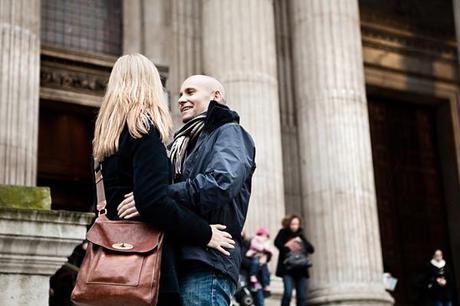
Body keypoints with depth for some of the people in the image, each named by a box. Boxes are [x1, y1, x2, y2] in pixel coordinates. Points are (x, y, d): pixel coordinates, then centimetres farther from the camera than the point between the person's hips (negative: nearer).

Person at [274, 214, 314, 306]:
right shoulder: (283, 233, 5)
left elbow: (311, 249, 10)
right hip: (288, 269, -4)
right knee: (288, 293, -18)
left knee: (301, 296, 2)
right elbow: (277, 243, -15)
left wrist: (301, 242, -7)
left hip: (301, 269, 4)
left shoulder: (300, 235, 16)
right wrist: (288, 250, -22)